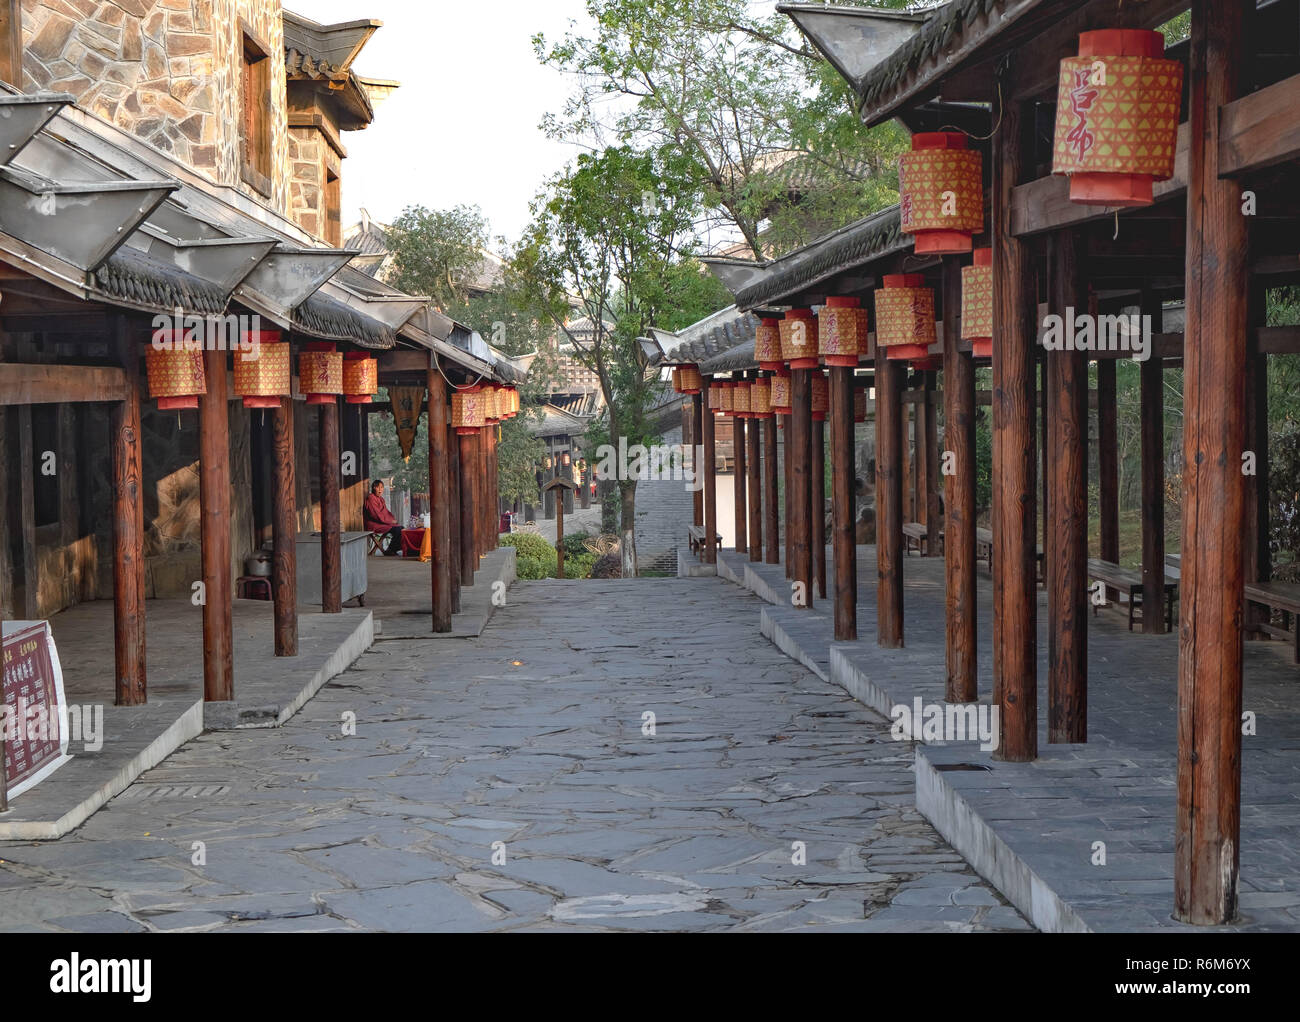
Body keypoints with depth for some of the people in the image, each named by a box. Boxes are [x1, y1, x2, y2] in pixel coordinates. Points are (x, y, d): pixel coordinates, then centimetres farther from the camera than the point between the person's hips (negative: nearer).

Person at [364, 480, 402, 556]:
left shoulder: (381, 498, 17)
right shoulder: (371, 499, -13)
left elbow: (386, 512, 23)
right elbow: (377, 515, -19)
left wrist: (393, 519, 3)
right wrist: (391, 521, -14)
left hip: (383, 522, 10)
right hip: (374, 525, -10)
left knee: (401, 528, -3)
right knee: (397, 529, -23)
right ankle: (389, 551, -11)